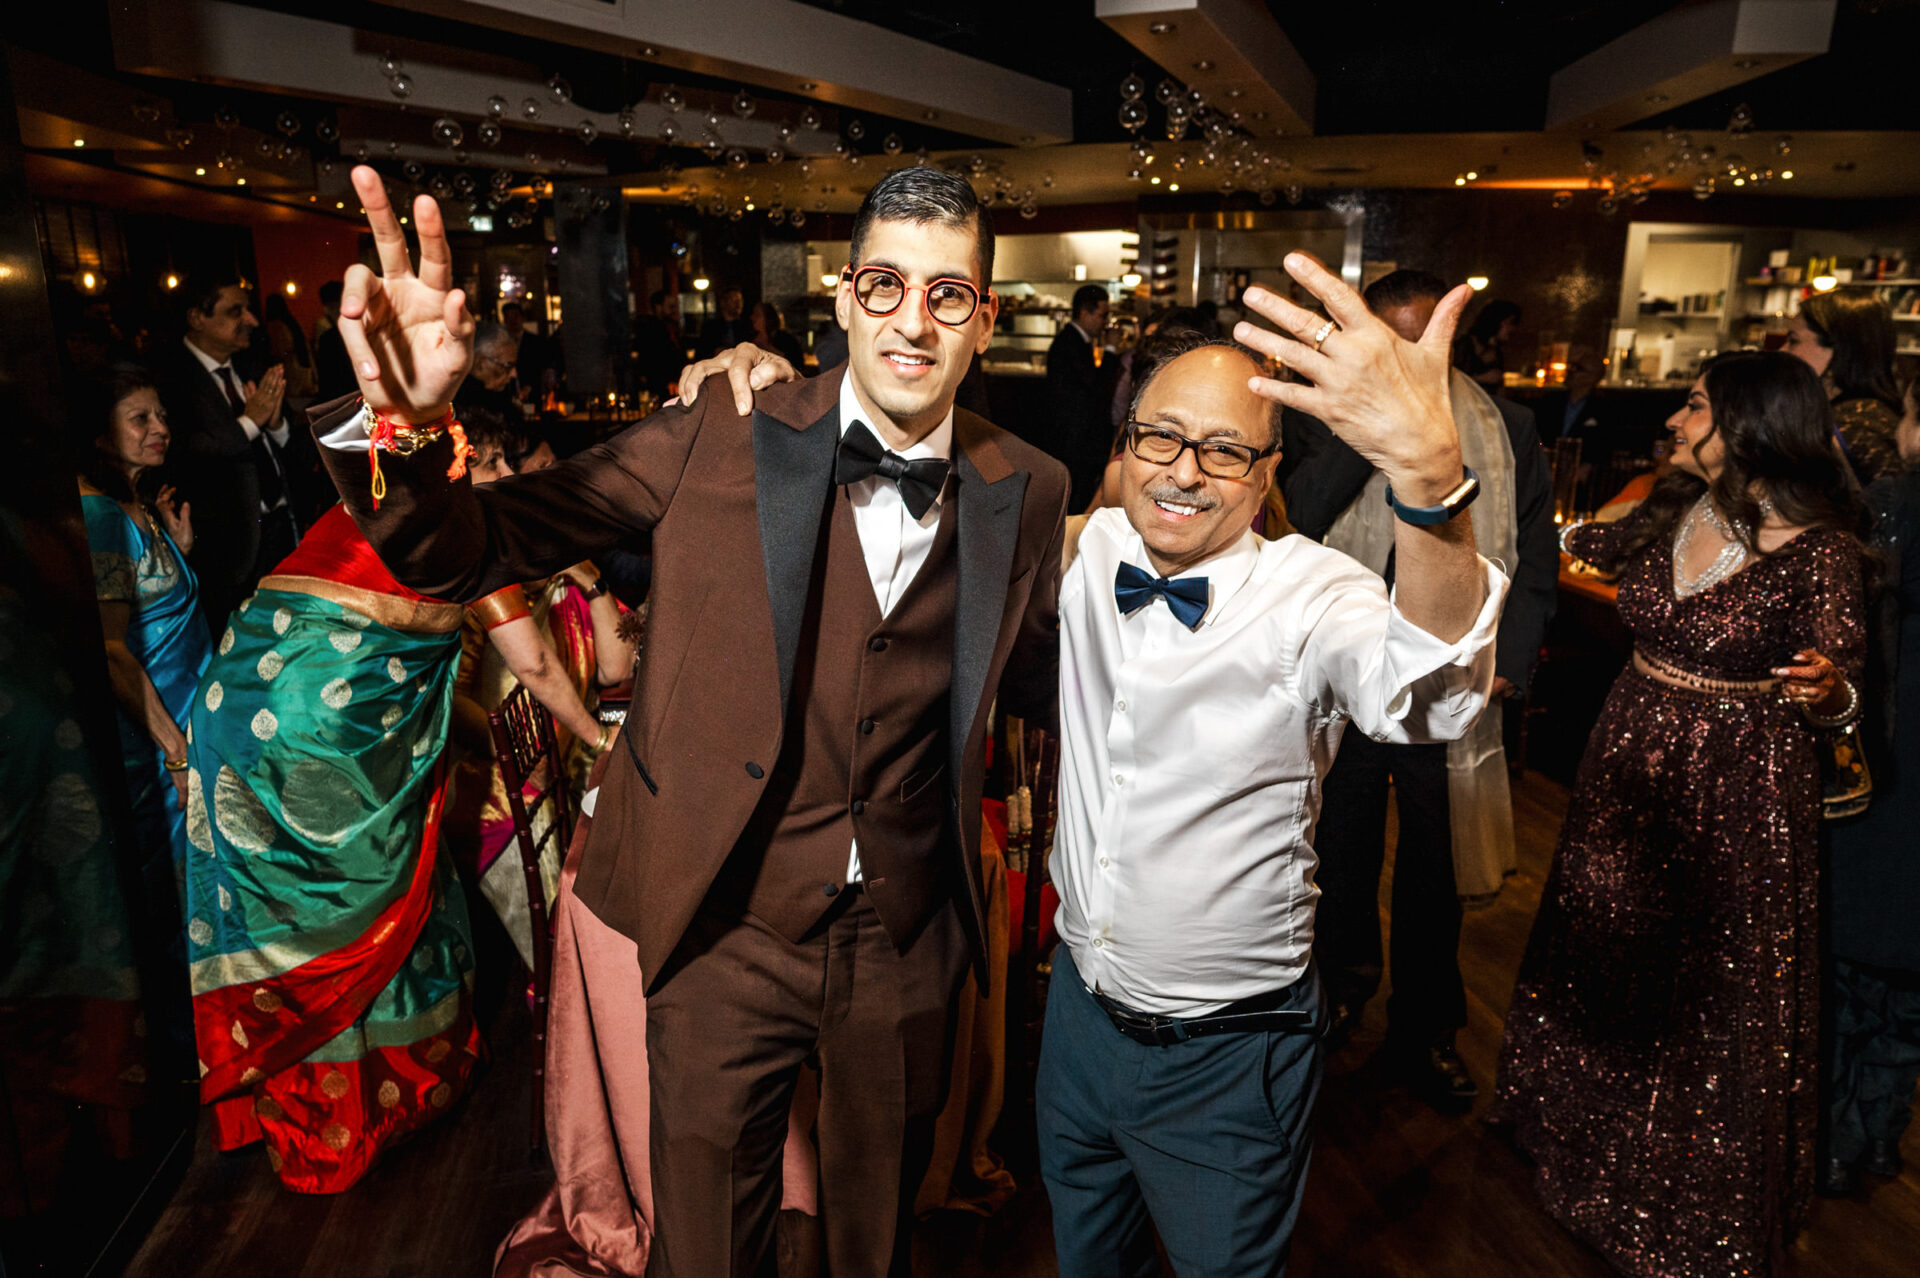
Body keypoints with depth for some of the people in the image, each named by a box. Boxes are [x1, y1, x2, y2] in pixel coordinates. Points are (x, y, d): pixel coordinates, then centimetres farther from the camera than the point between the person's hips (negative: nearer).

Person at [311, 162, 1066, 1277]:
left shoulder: (1028, 494, -6)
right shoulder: (720, 442, -13)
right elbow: (466, 556, -12)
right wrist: (407, 425, -32)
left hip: (909, 946, 2)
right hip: (729, 932, -1)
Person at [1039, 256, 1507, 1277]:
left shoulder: (1308, 594, -22)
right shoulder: (1092, 552, -8)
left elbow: (1429, 693, -43)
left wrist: (1426, 464, -60)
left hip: (1227, 1061, -4)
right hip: (1080, 1010, 5)